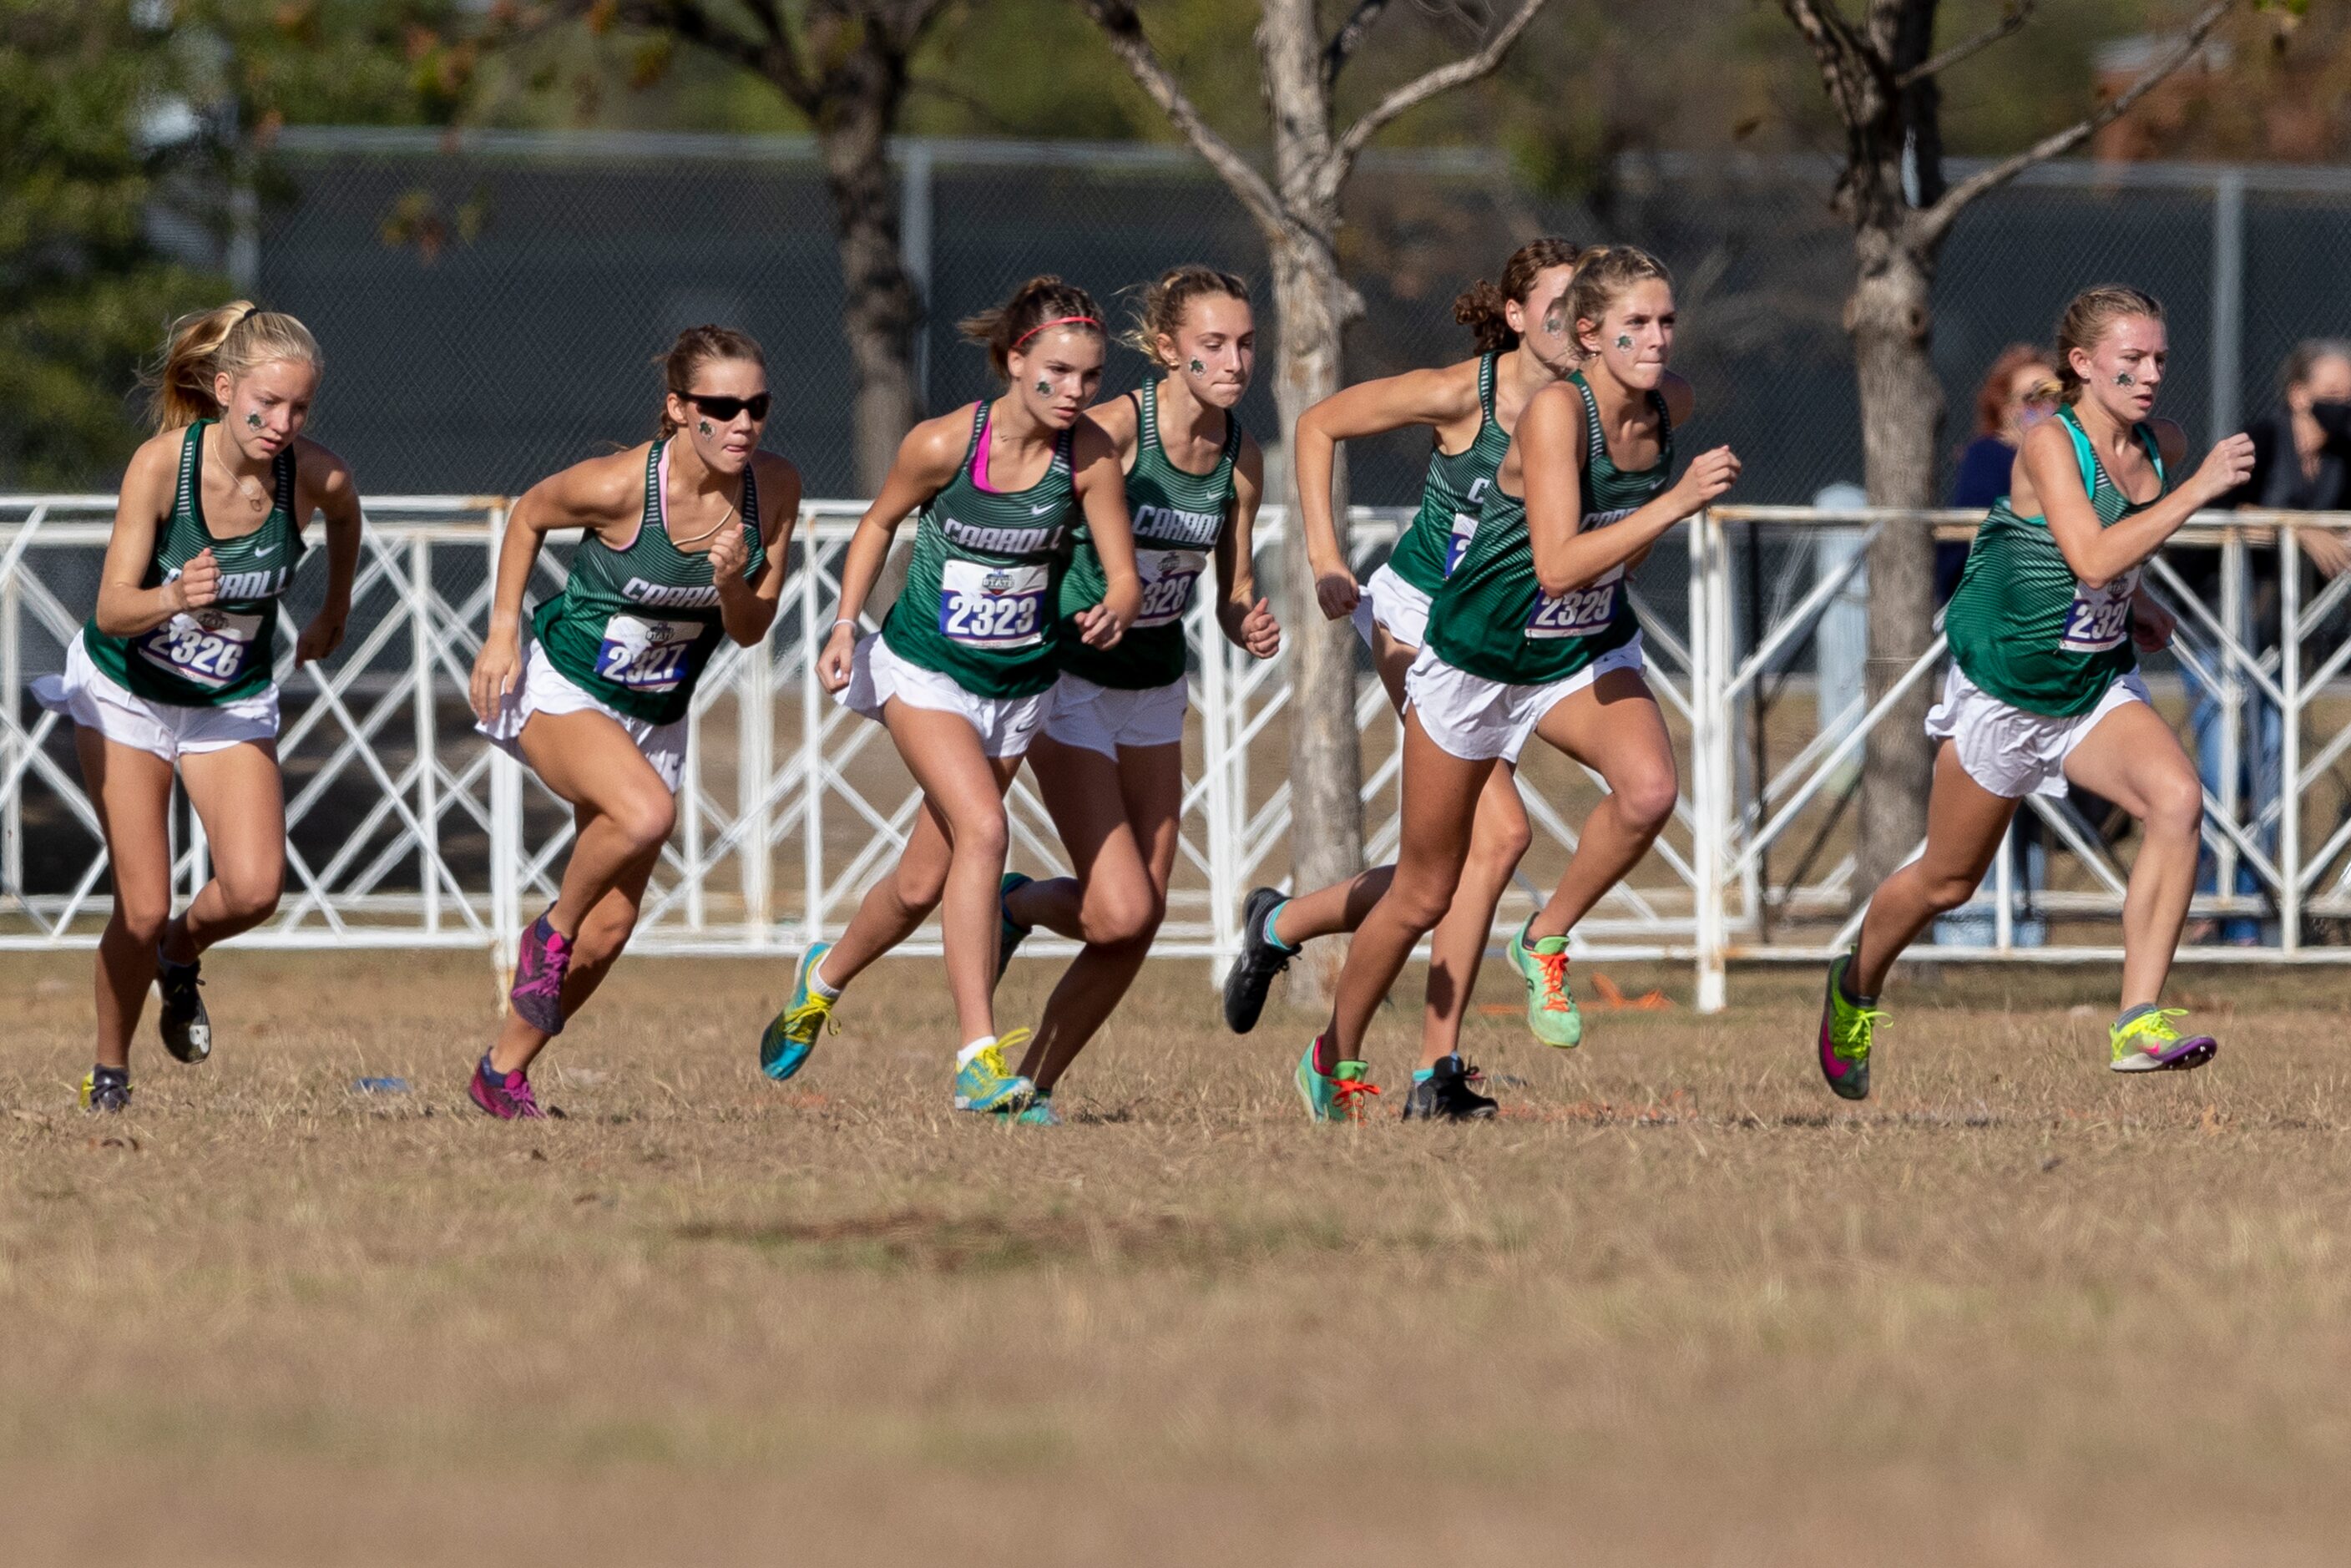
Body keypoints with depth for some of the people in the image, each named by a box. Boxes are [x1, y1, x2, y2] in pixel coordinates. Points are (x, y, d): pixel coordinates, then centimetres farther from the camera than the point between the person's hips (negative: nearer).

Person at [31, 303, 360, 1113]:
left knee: (253, 889, -18)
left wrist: (334, 610, 19)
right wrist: (173, 599, -49)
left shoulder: (317, 476, -21)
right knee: (142, 910, -7)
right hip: (124, 690, -2)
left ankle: (180, 955, 16)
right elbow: (112, 609, -29)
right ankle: (109, 1072, 18)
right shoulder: (161, 463, -27)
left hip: (232, 703, 2)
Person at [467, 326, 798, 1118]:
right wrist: (502, 631, -7)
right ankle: (550, 930, -6)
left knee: (613, 922, 4)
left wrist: (734, 582, -26)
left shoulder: (775, 487, -12)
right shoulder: (620, 485, -25)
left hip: (657, 715, 5)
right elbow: (528, 514, -4)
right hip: (560, 690, -5)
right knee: (646, 811, -34)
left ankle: (504, 1069, 23)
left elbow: (750, 631, -4)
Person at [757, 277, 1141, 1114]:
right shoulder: (943, 444, -20)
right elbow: (879, 522, -1)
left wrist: (1113, 614, -34)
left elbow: (1124, 578, -12)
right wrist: (845, 623, -8)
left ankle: (824, 976, 42)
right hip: (924, 669, -4)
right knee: (983, 829, -26)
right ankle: (979, 1059, -26)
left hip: (1020, 686, 4)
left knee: (923, 885, 10)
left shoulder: (1091, 455, -14)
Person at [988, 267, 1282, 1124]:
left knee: (1140, 925, 1)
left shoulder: (1241, 457, -1)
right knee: (1120, 913, -16)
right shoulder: (1112, 429, -20)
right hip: (1069, 678, -6)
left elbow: (1233, 592, 7)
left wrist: (1251, 627, -15)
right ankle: (1013, 905, 16)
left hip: (1155, 690, 6)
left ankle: (1034, 1087, 18)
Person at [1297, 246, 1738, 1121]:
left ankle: (1547, 939, -2)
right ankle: (1335, 1058, 32)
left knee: (1649, 789, -28)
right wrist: (1675, 502, -43)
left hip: (1589, 655, 5)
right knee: (1424, 895, 8)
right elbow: (1558, 565, -39)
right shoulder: (1555, 410, -29)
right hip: (1475, 662, -5)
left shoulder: (1671, 407, -10)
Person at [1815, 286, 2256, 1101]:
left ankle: (2139, 1025, -25)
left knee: (2177, 799, -24)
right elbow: (2091, 557, -36)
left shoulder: (2161, 447, -1)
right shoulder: (2049, 444, -21)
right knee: (1948, 879, 11)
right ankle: (1855, 989, 43)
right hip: (2004, 690, -5)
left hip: (2098, 688, 5)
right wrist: (2197, 490, -38)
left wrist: (2132, 603, 9)